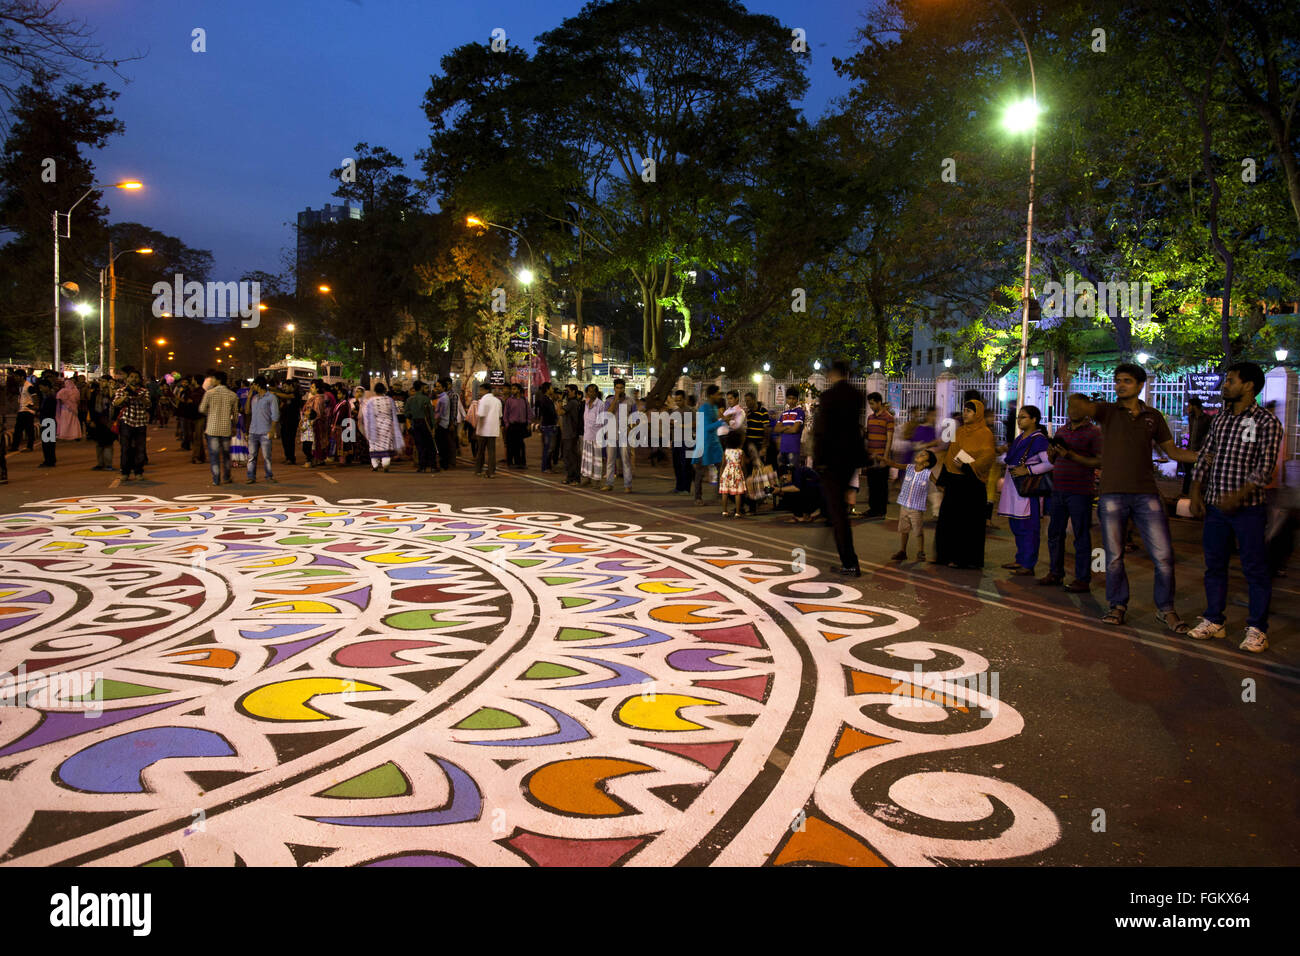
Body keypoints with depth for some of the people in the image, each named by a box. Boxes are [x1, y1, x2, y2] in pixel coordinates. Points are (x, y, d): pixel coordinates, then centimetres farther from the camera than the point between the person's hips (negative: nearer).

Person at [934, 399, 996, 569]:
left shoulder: (985, 433, -6)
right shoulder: (960, 432, 15)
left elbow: (988, 457, -16)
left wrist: (966, 467, -26)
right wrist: (944, 479, 12)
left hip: (970, 483, -7)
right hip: (954, 481, 7)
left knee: (967, 521, -2)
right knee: (950, 518, 8)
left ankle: (967, 558, 5)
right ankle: (951, 556, 16)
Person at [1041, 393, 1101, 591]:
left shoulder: (1094, 432, -4)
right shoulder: (1061, 431, 15)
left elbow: (1100, 462, -13)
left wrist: (1072, 456, -20)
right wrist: (1052, 454, -2)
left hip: (1080, 492, -6)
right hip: (1058, 491, 6)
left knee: (1081, 537, -1)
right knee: (1055, 533, 11)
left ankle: (1083, 579, 5)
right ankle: (1055, 573, 22)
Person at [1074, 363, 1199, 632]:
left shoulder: (1153, 417, 11)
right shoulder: (1107, 411, 3)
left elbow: (1173, 451, 16)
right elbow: (1082, 408, -18)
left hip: (1146, 494, 1)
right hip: (1112, 494, -1)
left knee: (1163, 555, -2)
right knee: (1114, 556, 5)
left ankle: (1165, 609, 14)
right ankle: (1118, 606, 21)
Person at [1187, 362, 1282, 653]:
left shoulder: (1266, 421, -6)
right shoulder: (1220, 419, 13)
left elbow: (1266, 465, -12)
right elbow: (1205, 457, 14)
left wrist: (1239, 495, -21)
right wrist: (1196, 492, 3)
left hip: (1247, 507, -6)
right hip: (1214, 506, 6)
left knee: (1255, 568, 1)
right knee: (1214, 565, 11)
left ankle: (1257, 629, 9)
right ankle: (1214, 621, 22)